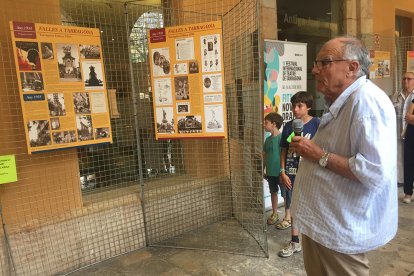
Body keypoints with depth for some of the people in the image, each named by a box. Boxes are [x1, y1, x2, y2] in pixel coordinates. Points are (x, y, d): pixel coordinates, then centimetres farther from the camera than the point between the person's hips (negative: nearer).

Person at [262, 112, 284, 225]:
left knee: (285, 194, 6)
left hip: (280, 171, -7)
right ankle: (274, 214, 32)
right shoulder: (268, 139, 6)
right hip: (270, 172, 7)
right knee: (273, 192, 17)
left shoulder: (282, 137, -15)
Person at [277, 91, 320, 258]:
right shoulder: (288, 126, 3)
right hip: (291, 173, 3)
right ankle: (295, 242, 26)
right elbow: (283, 151, 6)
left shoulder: (316, 124, -6)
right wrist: (283, 172, 0)